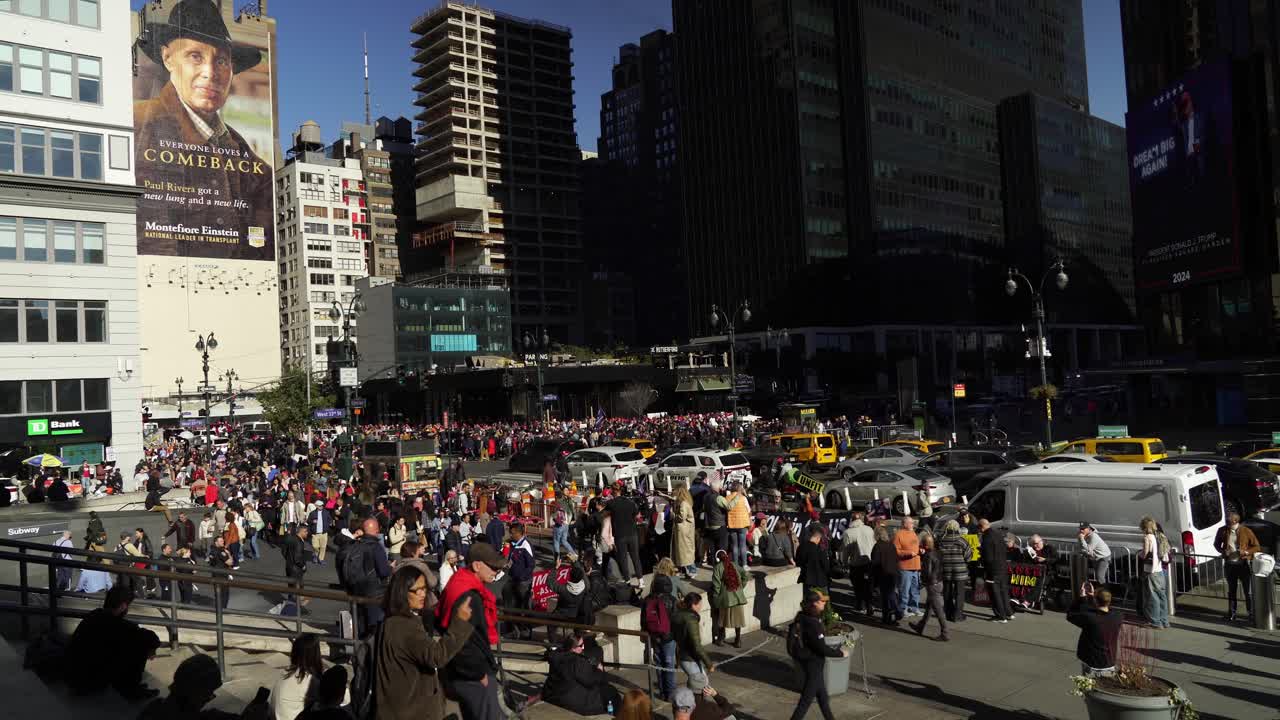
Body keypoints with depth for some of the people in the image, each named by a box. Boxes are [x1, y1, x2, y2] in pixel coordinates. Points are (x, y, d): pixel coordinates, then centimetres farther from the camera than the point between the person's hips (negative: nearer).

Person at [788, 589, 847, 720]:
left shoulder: (802, 616, -1)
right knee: (807, 698, 5)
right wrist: (840, 653, -10)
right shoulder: (812, 623, -29)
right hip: (813, 664, -9)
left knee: (822, 694, 24)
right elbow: (822, 648, -24)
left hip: (805, 659, 9)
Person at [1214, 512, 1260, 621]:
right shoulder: (1222, 530, -2)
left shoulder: (1246, 531, -9)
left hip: (1244, 564, -2)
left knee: (1248, 591, 5)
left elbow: (1257, 547, -3)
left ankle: (1251, 613, 19)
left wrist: (1246, 552, -19)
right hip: (1229, 564, 2)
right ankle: (1231, 613, 23)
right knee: (1231, 590, 13)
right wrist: (1222, 551, -7)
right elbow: (1216, 544, 13)